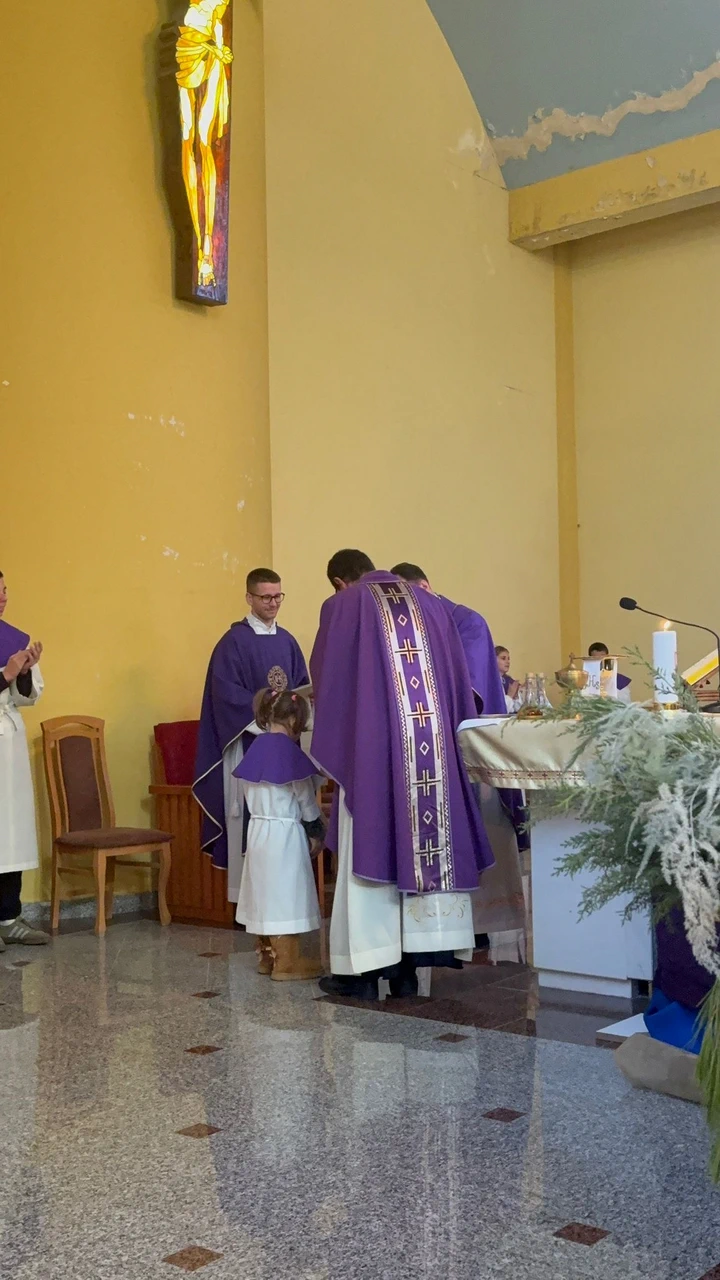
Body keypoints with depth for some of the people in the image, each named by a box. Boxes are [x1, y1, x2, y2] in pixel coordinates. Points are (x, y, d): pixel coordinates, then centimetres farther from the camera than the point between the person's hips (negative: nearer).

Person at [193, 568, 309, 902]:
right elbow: (227, 692, -13)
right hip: (248, 740, -6)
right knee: (248, 815, -5)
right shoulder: (233, 641, -5)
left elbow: (303, 686, 15)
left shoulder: (287, 641, 14)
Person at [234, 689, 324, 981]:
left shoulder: (256, 748, 6)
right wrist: (316, 831, 5)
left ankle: (267, 957, 23)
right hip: (284, 832, -7)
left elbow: (250, 794, 11)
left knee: (265, 892, 13)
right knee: (286, 892, -2)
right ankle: (287, 963, 2)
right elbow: (305, 797, -7)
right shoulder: (290, 750, -14)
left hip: (258, 829, 7)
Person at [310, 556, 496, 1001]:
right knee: (427, 845, 7)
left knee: (371, 847, 2)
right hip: (436, 745, 4)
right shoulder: (431, 604, 15)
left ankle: (364, 969, 5)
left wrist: (337, 743, 24)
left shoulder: (341, 607, 3)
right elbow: (459, 679, 15)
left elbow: (325, 681, 9)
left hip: (373, 750, -4)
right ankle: (410, 968, 11)